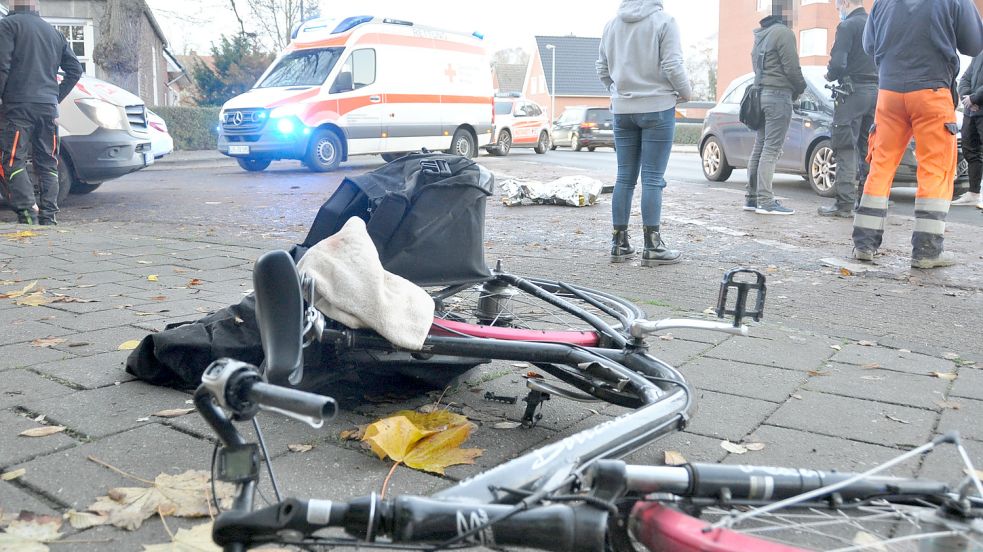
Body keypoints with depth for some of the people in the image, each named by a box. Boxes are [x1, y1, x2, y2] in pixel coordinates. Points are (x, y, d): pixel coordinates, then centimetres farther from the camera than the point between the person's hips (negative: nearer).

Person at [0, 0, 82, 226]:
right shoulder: (53, 31, 19)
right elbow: (75, 69, 21)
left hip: (19, 106, -5)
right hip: (49, 107, 6)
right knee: (47, 163, 9)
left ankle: (27, 213, -18)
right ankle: (48, 215, 4)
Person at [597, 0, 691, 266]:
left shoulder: (611, 25, 7)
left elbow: (602, 69, 12)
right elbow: (672, 66, -13)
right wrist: (685, 92, 4)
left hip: (622, 109, 5)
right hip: (657, 107, -5)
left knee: (624, 177, 9)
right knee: (653, 178, -2)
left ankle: (619, 243, 13)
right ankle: (652, 247, 1)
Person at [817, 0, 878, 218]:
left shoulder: (847, 26, -8)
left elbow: (838, 63, -17)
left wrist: (829, 76, 1)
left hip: (853, 91, -7)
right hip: (876, 91, 7)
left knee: (846, 149, -6)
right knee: (869, 149, 11)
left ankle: (845, 204, -9)